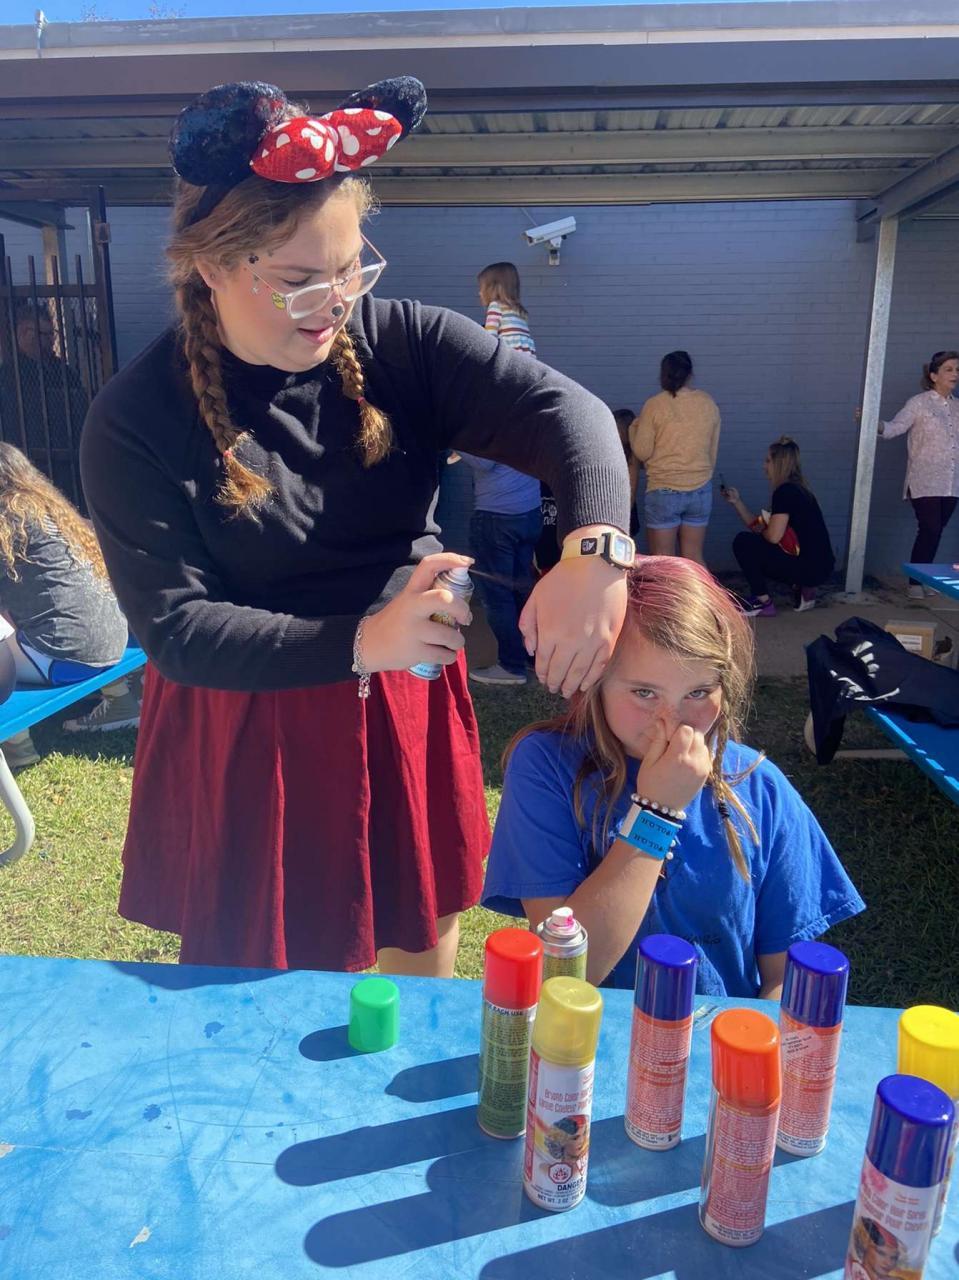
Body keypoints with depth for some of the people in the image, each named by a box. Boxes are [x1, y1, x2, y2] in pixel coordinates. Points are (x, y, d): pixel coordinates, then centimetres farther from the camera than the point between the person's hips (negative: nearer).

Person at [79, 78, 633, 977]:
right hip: (247, 729, -2)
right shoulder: (135, 420, -14)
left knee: (425, 927, 23)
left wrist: (596, 548, -41)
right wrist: (360, 642, -32)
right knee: (263, 979, 15)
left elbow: (566, 412, -20)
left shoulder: (402, 345, -9)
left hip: (411, 707, 3)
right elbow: (173, 627, -19)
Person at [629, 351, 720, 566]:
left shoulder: (655, 404, -9)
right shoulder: (708, 403, 3)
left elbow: (642, 452, -8)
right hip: (700, 490, 4)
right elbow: (713, 451, 10)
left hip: (664, 490, -4)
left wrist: (634, 428, 10)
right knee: (694, 556, 11)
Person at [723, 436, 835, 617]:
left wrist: (761, 530, 2)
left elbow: (773, 536, -21)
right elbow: (758, 528, 16)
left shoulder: (785, 492, -15)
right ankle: (802, 588, 14)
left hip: (810, 568, -10)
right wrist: (736, 501, 12)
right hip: (818, 566, 10)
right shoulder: (795, 490, 15)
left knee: (743, 543, -9)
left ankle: (763, 602, -2)